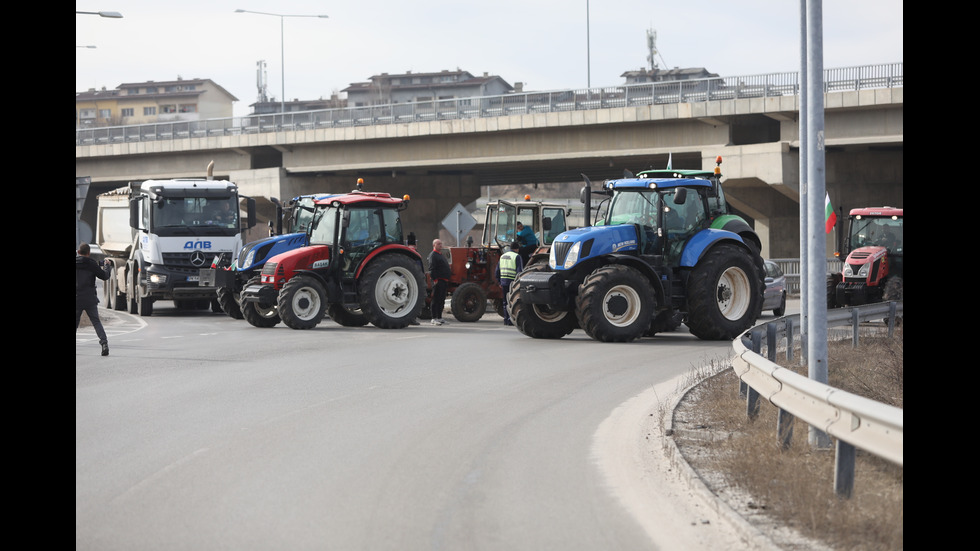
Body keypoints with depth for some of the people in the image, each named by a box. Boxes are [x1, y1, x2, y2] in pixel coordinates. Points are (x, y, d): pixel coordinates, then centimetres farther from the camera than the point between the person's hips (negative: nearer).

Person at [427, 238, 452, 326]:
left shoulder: (441, 255, 20)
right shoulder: (433, 255, -10)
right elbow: (431, 269, -17)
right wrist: (435, 279, -22)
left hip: (444, 281, 10)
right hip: (438, 281, -10)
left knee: (441, 300, 12)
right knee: (436, 300, -7)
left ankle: (439, 317, 18)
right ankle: (434, 318, -5)